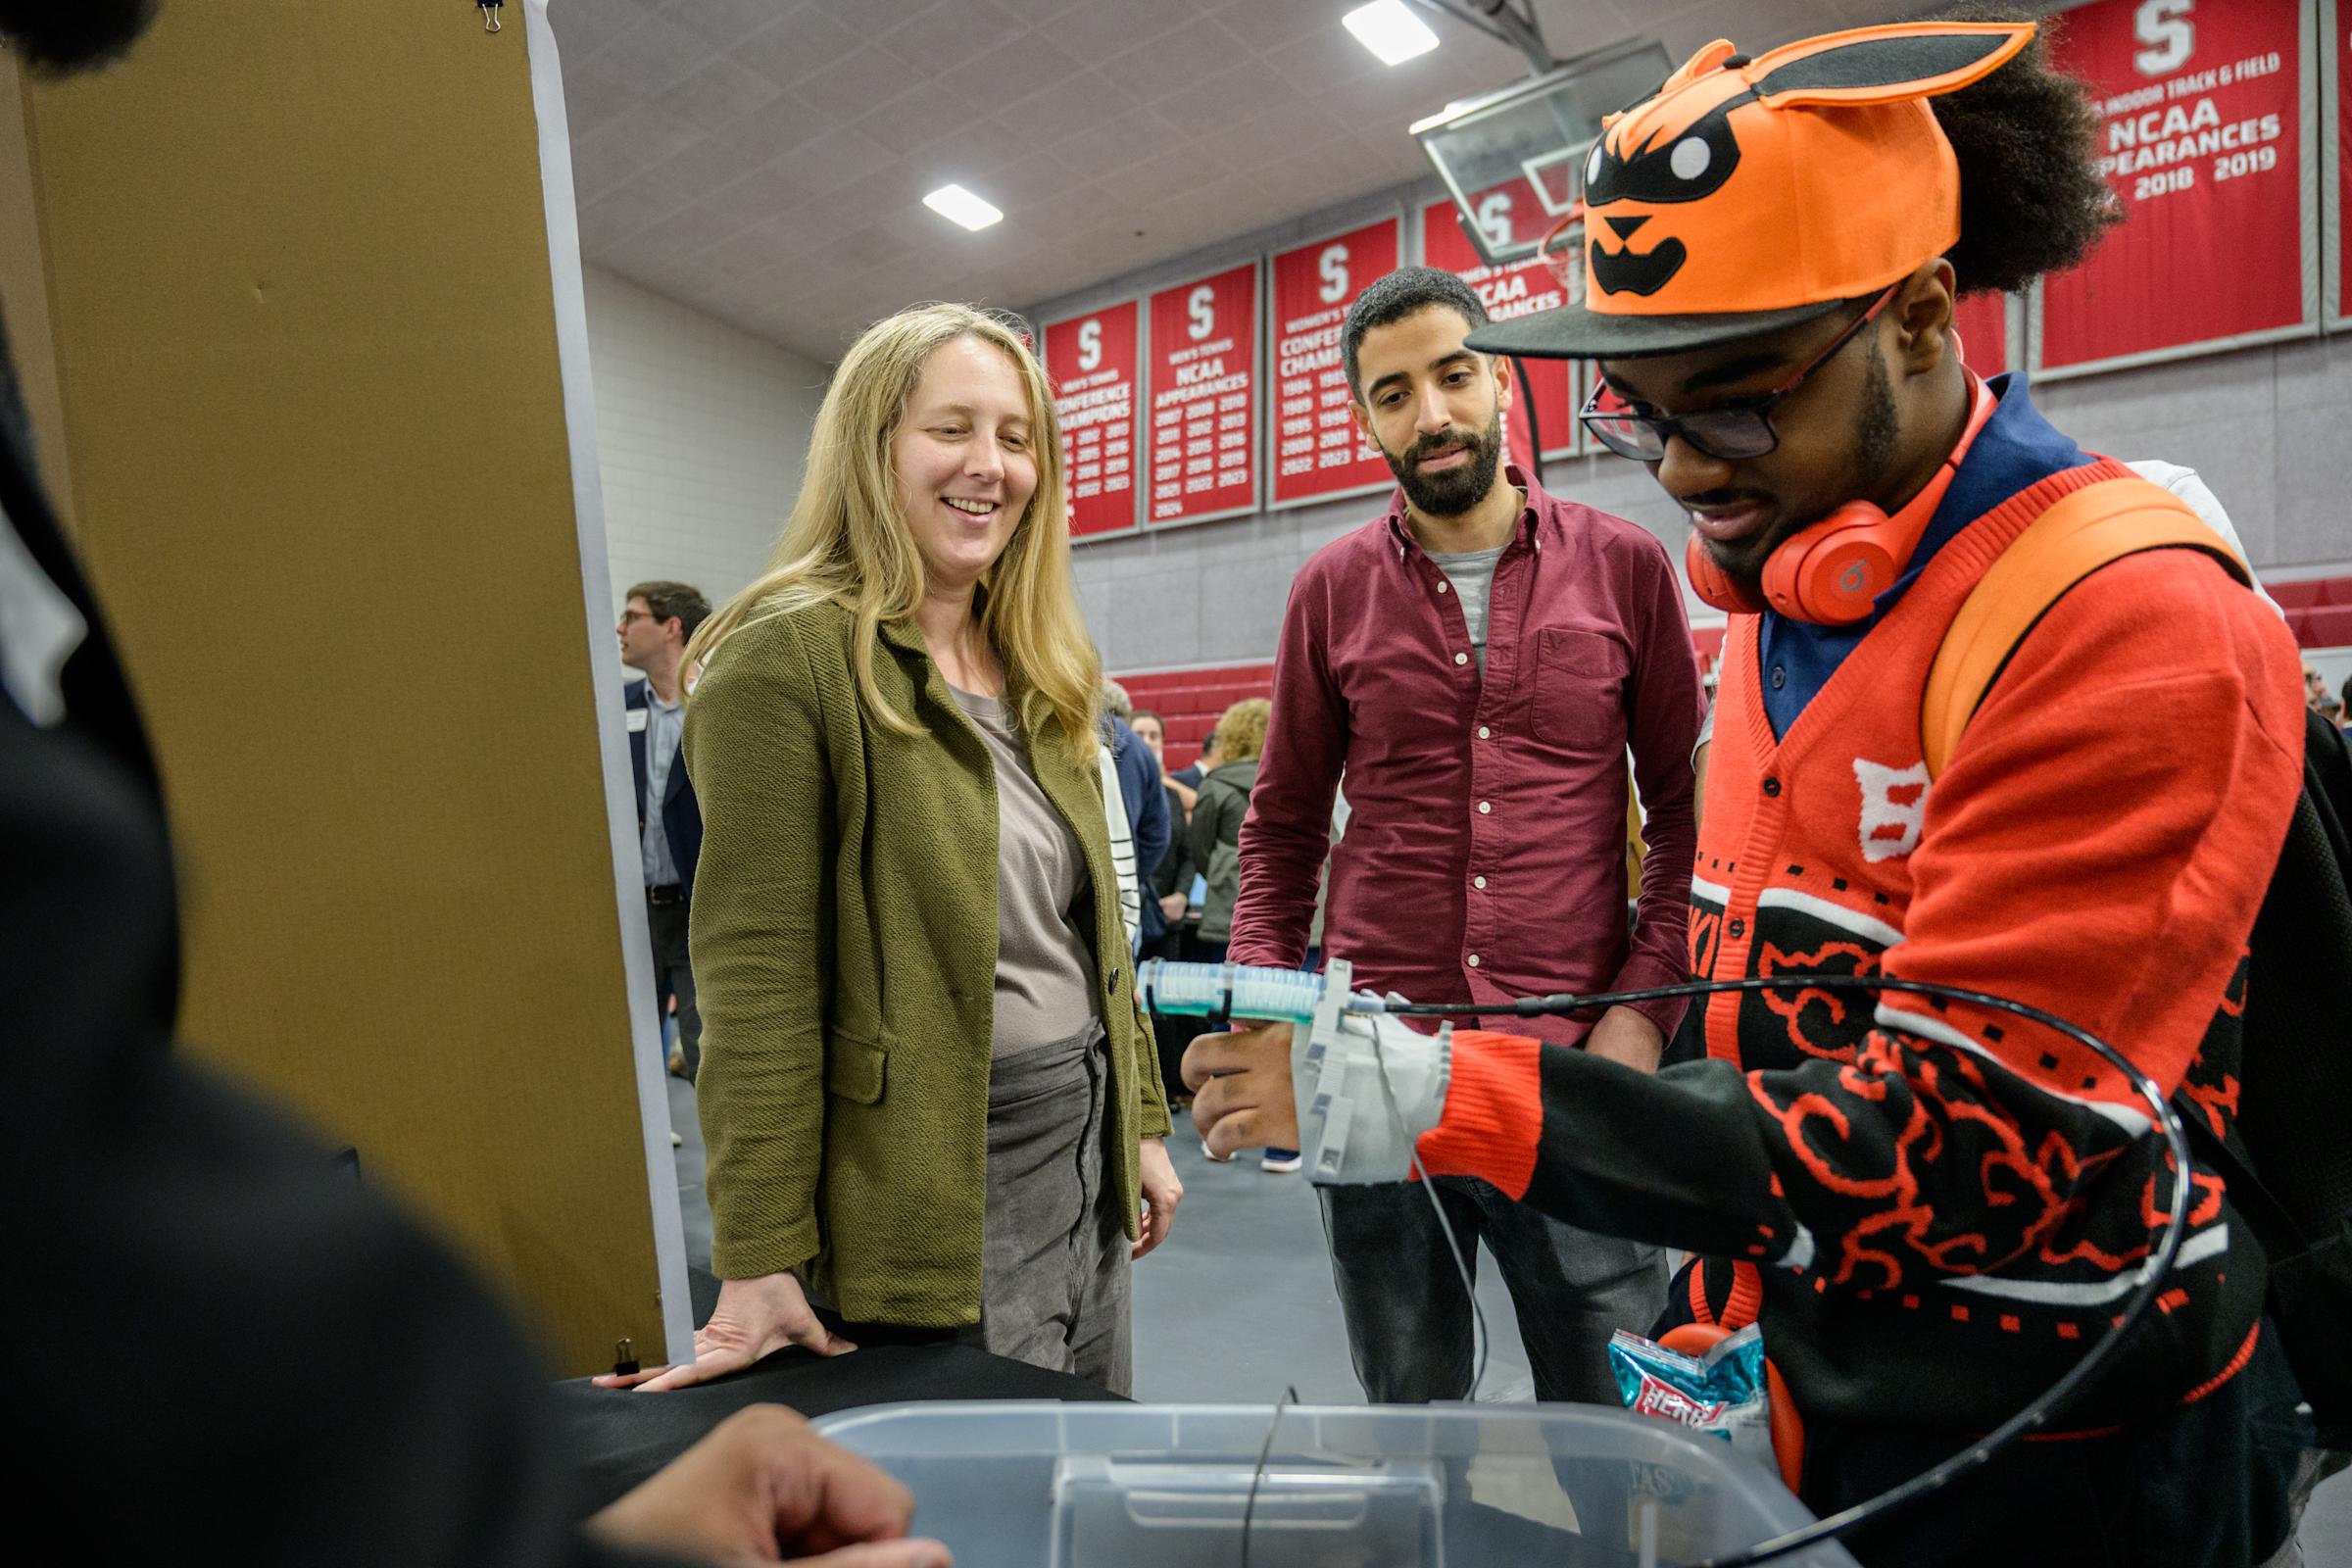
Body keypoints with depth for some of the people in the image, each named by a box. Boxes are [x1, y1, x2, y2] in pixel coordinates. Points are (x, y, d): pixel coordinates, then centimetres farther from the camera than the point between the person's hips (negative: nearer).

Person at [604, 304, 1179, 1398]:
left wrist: (1142, 1124, 13)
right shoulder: (786, 658, -13)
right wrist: (760, 1263, -16)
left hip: (1085, 1148, 7)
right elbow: (755, 973, -17)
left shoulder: (1040, 669, 9)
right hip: (937, 1182, -7)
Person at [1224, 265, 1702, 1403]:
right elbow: (1284, 826, 9)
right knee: (1409, 1417, 17)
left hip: (1576, 1063, -1)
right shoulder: (1332, 589, 5)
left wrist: (1647, 1006, -6)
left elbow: (1686, 808, 5)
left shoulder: (1625, 566, 2)